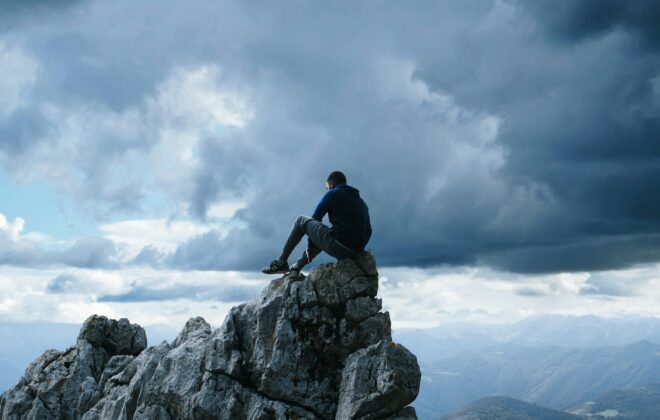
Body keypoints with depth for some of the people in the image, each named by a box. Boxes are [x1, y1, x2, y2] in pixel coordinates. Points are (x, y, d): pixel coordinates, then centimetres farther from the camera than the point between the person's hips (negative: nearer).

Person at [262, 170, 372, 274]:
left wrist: (310, 247, 17)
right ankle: (296, 268, 37)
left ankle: (281, 262, 15)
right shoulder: (362, 203, 23)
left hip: (337, 245, -7)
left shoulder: (333, 194, 6)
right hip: (355, 253, 7)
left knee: (301, 221, 13)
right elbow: (368, 231, 20)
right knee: (326, 239, 38)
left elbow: (315, 219, 8)